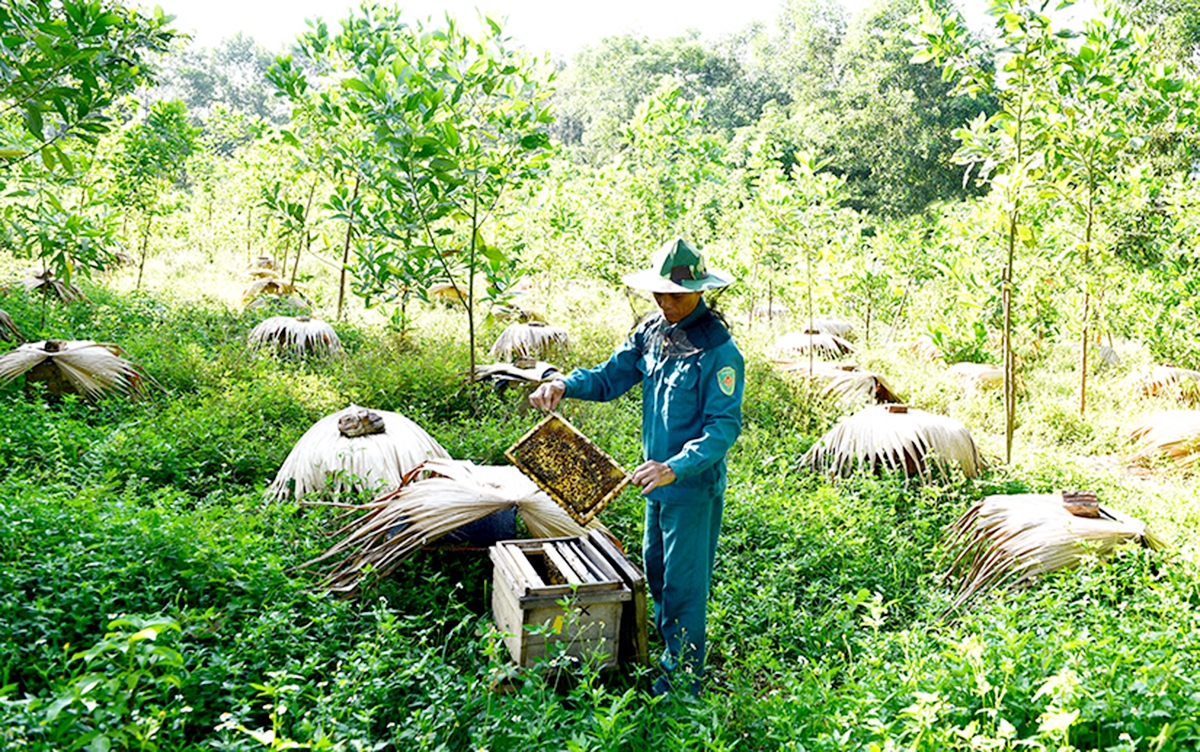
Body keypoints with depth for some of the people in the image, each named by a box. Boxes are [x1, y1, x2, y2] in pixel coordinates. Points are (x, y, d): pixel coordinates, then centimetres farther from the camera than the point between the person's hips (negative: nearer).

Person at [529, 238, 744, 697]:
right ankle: (667, 644, 45)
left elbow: (725, 426, -23)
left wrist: (676, 467, -35)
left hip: (695, 484, -8)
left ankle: (682, 678, 21)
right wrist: (564, 385, -12)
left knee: (683, 581, 4)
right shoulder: (651, 333, 2)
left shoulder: (719, 351, -21)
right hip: (659, 476, 8)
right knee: (655, 567, 23)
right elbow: (609, 378, 7)